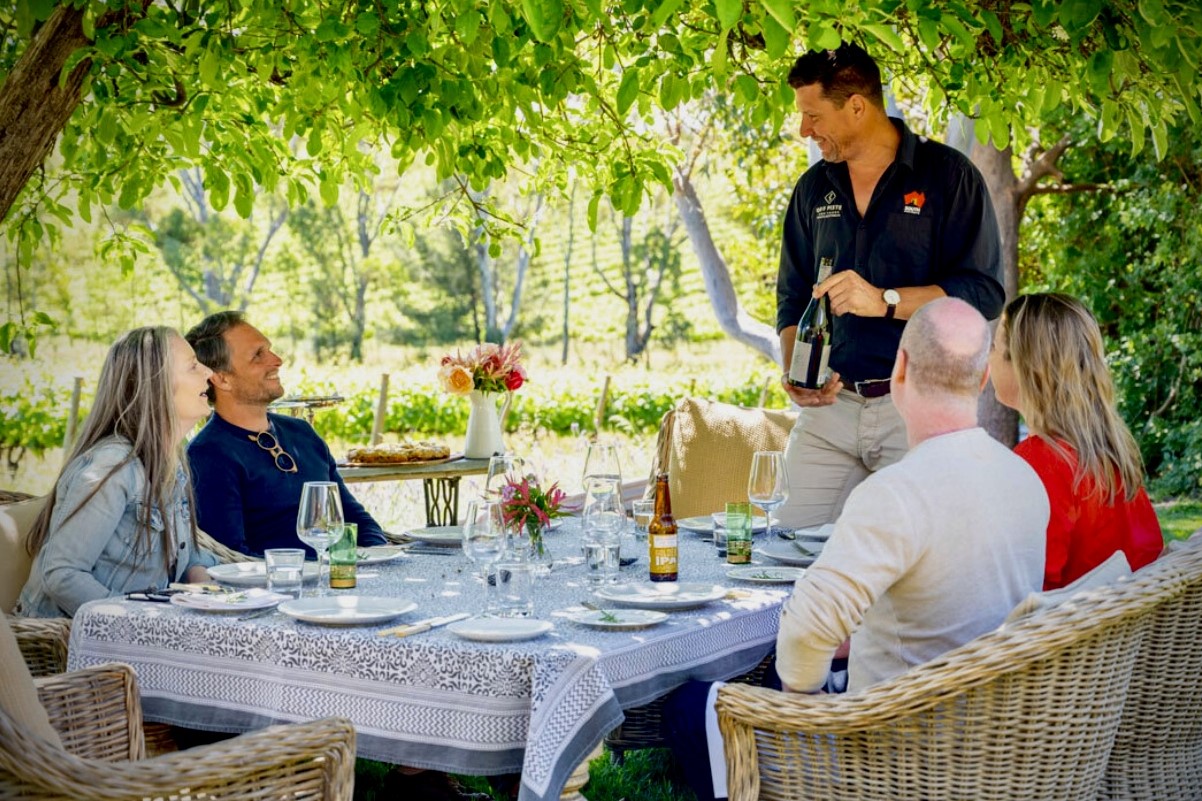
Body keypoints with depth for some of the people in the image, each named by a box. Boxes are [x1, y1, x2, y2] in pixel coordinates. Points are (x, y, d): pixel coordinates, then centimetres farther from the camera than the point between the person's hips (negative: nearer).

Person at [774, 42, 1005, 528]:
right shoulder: (814, 189, 15)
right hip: (829, 406, 5)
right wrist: (792, 371, 1)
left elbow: (984, 292, -8)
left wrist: (886, 300, -20)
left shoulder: (947, 175, -1)